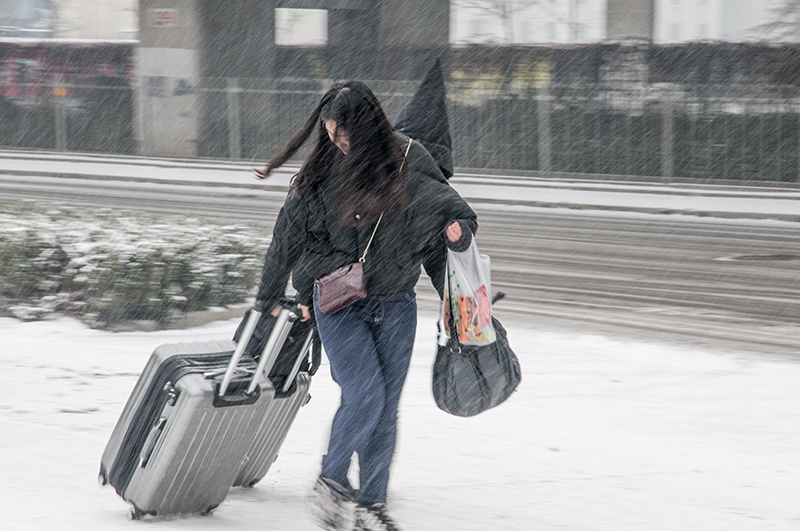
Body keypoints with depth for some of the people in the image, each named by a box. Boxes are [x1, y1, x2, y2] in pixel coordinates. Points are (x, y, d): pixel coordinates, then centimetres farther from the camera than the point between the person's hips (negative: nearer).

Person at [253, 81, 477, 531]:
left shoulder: (410, 161, -5)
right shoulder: (322, 170, -5)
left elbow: (449, 207, 8)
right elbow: (290, 234, 7)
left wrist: (458, 228, -18)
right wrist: (270, 297, 16)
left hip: (396, 304, 2)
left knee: (386, 409, 5)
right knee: (366, 397, -15)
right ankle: (331, 482, 5)